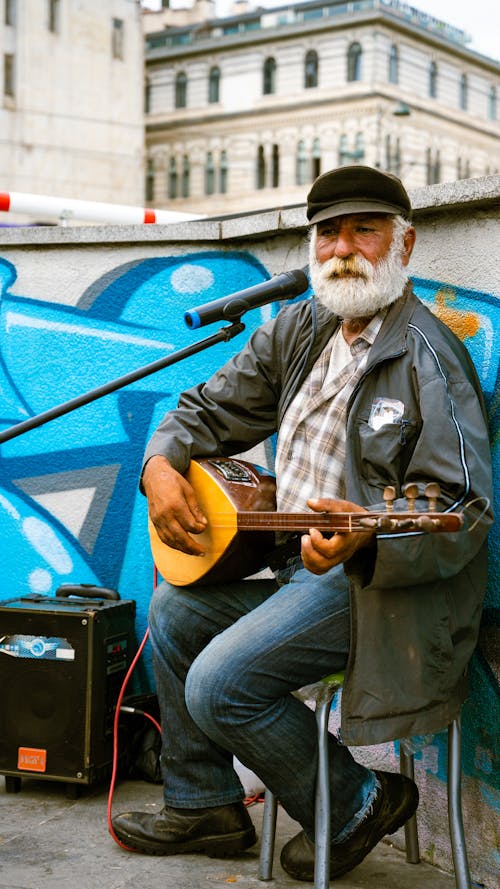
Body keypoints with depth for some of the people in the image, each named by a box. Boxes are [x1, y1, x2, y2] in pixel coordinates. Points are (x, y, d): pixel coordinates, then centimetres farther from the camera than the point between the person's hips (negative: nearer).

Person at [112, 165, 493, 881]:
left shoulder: (427, 357, -19)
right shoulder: (299, 330, 7)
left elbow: (463, 514, -25)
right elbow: (211, 408, 16)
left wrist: (365, 539, -43)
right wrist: (161, 465, -4)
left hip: (380, 580, -9)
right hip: (292, 559, 9)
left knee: (218, 686, -19)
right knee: (173, 613, 15)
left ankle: (357, 807, 5)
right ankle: (205, 808, 25)